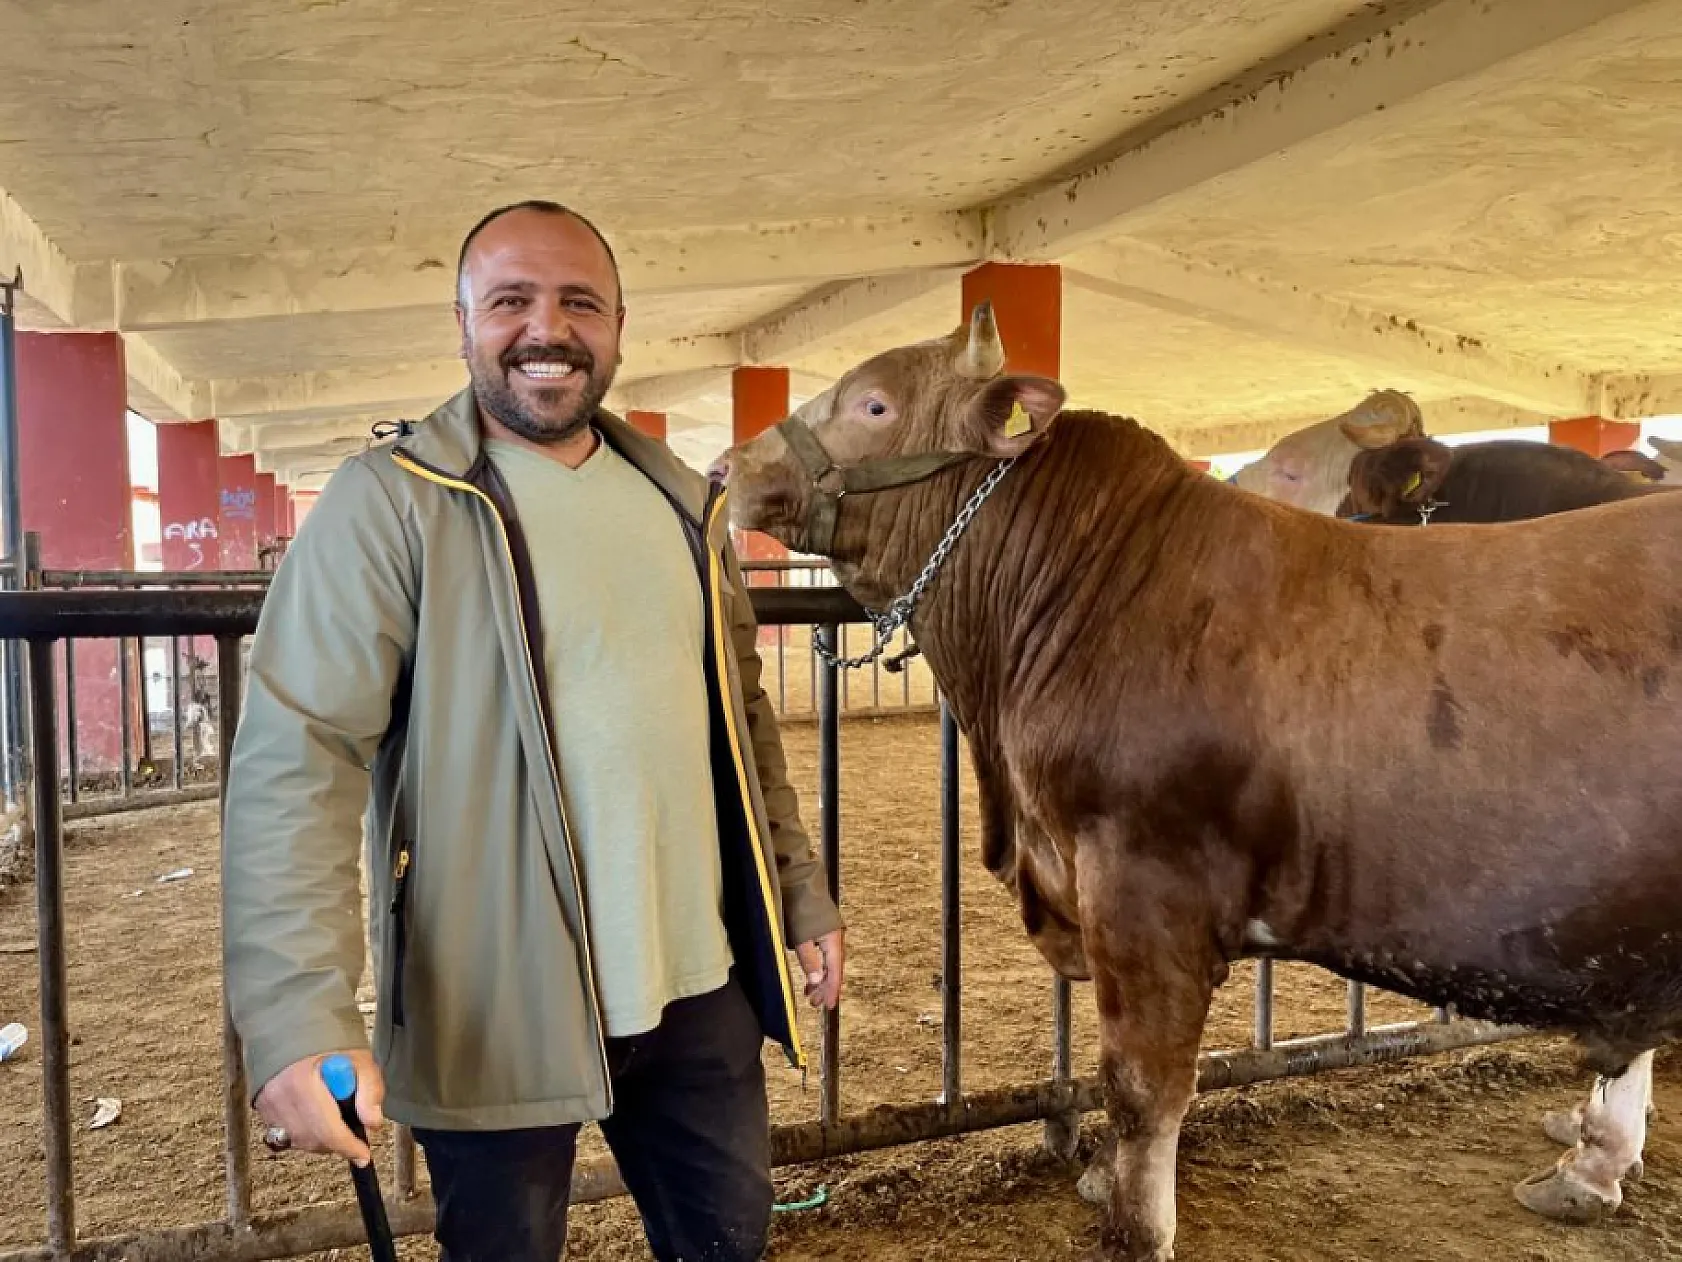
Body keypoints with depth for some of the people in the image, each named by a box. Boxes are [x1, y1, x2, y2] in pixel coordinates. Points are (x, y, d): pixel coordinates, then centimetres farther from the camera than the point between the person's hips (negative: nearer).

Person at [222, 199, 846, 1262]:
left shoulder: (683, 501, 7)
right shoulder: (390, 504, -11)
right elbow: (297, 760, -17)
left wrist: (804, 897, 13)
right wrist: (299, 1020, -25)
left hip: (697, 983, 5)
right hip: (495, 1009, -5)